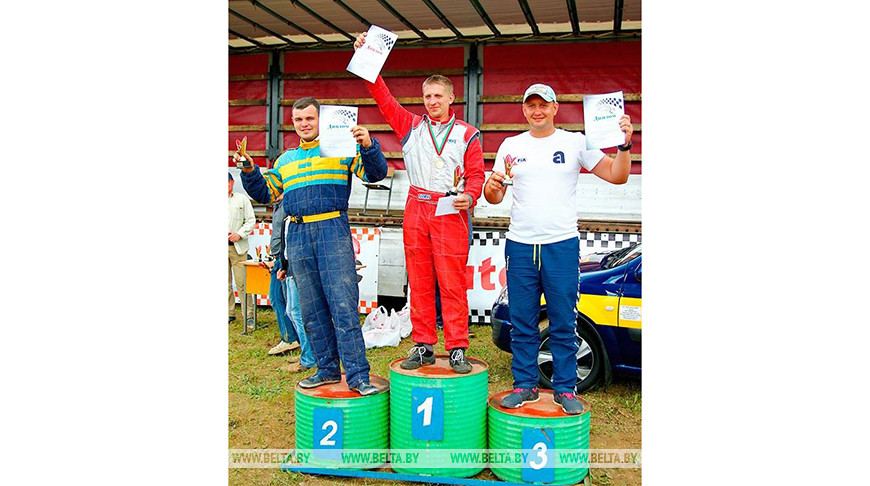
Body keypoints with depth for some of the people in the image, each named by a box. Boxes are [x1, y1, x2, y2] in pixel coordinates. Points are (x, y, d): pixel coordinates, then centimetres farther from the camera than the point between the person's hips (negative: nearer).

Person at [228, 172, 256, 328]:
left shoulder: (242, 199, 10)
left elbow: (251, 220, 6)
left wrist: (239, 234, -9)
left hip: (237, 247, -2)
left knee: (242, 282, -6)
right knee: (225, 283, 4)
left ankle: (248, 315, -2)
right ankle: (229, 313, 13)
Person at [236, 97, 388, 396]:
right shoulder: (285, 160, 22)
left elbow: (376, 173, -1)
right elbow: (265, 193, 22)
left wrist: (368, 146, -18)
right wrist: (249, 171, 6)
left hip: (333, 230, -5)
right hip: (297, 236, 5)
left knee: (343, 305, -10)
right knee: (311, 310, 8)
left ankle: (357, 375, -7)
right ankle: (327, 369, 19)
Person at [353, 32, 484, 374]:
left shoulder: (467, 134, 9)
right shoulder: (411, 126, 15)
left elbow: (476, 173, 4)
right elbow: (384, 99, 9)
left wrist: (469, 196, -16)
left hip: (450, 212, -3)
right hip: (416, 208, 3)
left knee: (452, 283, -5)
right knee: (419, 282, 6)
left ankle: (457, 349, 3)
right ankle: (423, 346, 14)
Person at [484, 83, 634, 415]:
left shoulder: (575, 142, 3)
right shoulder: (511, 146, 10)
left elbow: (617, 176, -1)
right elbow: (496, 196, 10)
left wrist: (625, 144, -16)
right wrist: (491, 188, -12)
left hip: (562, 245, -2)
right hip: (520, 247, 2)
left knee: (564, 323, 3)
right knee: (522, 323, 7)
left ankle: (564, 388, 15)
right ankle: (524, 385, 19)